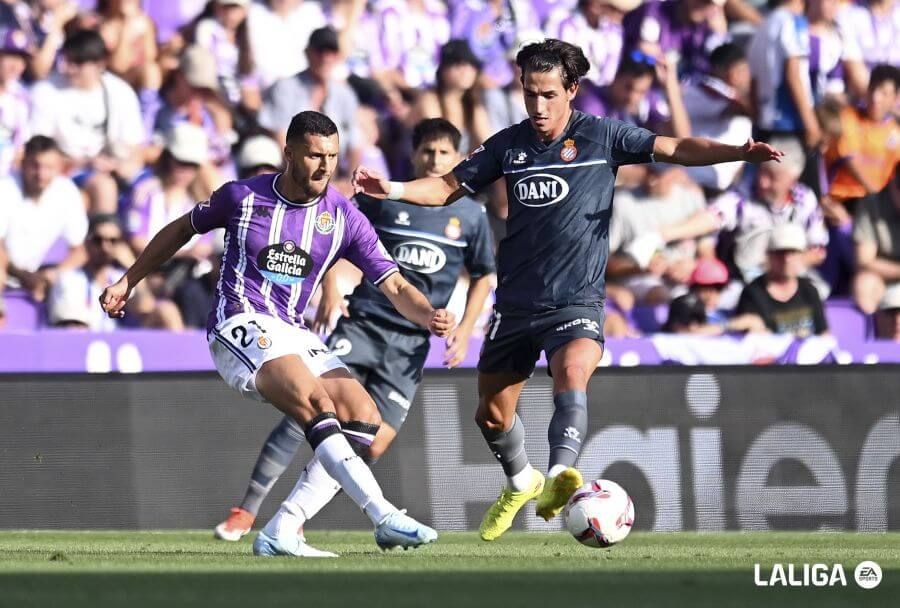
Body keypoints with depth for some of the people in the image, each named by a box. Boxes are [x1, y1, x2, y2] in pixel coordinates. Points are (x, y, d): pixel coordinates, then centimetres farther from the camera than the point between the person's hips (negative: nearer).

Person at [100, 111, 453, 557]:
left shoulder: (344, 218, 3)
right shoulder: (242, 197, -1)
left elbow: (395, 286, 0)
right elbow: (182, 230, 17)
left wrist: (429, 316, -21)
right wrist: (127, 282, 21)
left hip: (294, 336, 5)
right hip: (241, 327, -5)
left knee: (363, 418, -14)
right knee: (317, 403, -28)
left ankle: (281, 532, -14)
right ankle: (383, 518, -39)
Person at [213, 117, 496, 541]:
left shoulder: (470, 216, 6)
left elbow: (483, 276, 18)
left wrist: (465, 329, 6)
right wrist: (330, 289, -4)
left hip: (411, 343, 2)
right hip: (361, 326, -2)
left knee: (374, 443, -8)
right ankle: (246, 511, -11)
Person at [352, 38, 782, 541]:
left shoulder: (602, 137, -2)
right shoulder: (509, 145, 5)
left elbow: (676, 149, -6)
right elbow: (449, 188, 11)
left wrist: (739, 153, -21)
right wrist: (394, 189, -6)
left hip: (577, 302, -4)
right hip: (516, 303, 4)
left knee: (572, 374, -34)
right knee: (492, 415, 12)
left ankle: (560, 477, -49)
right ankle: (522, 482, 41)